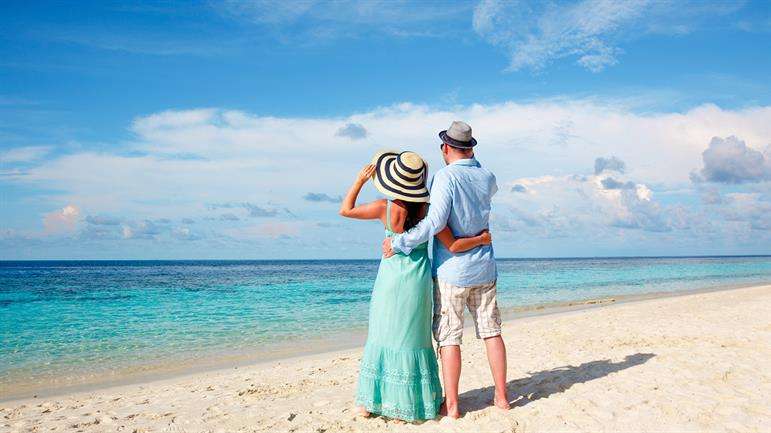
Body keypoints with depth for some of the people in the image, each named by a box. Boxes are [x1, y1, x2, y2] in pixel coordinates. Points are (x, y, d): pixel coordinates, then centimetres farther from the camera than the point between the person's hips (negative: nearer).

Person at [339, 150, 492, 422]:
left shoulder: (385, 208, -11)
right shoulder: (428, 210, -10)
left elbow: (345, 210, 1)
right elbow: (454, 246, -9)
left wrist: (360, 180, 7)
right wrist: (482, 239, 6)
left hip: (390, 279, 0)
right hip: (418, 281, 1)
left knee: (382, 336, 11)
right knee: (413, 339, 11)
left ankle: (369, 402, 17)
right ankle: (412, 403, 19)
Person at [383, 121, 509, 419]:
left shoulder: (446, 177, -13)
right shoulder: (487, 178, 5)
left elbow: (436, 221, -24)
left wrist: (400, 242, -18)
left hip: (451, 270, -5)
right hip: (484, 269, 6)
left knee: (449, 337, 1)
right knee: (491, 331, 12)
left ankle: (451, 404, 6)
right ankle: (501, 396, 19)